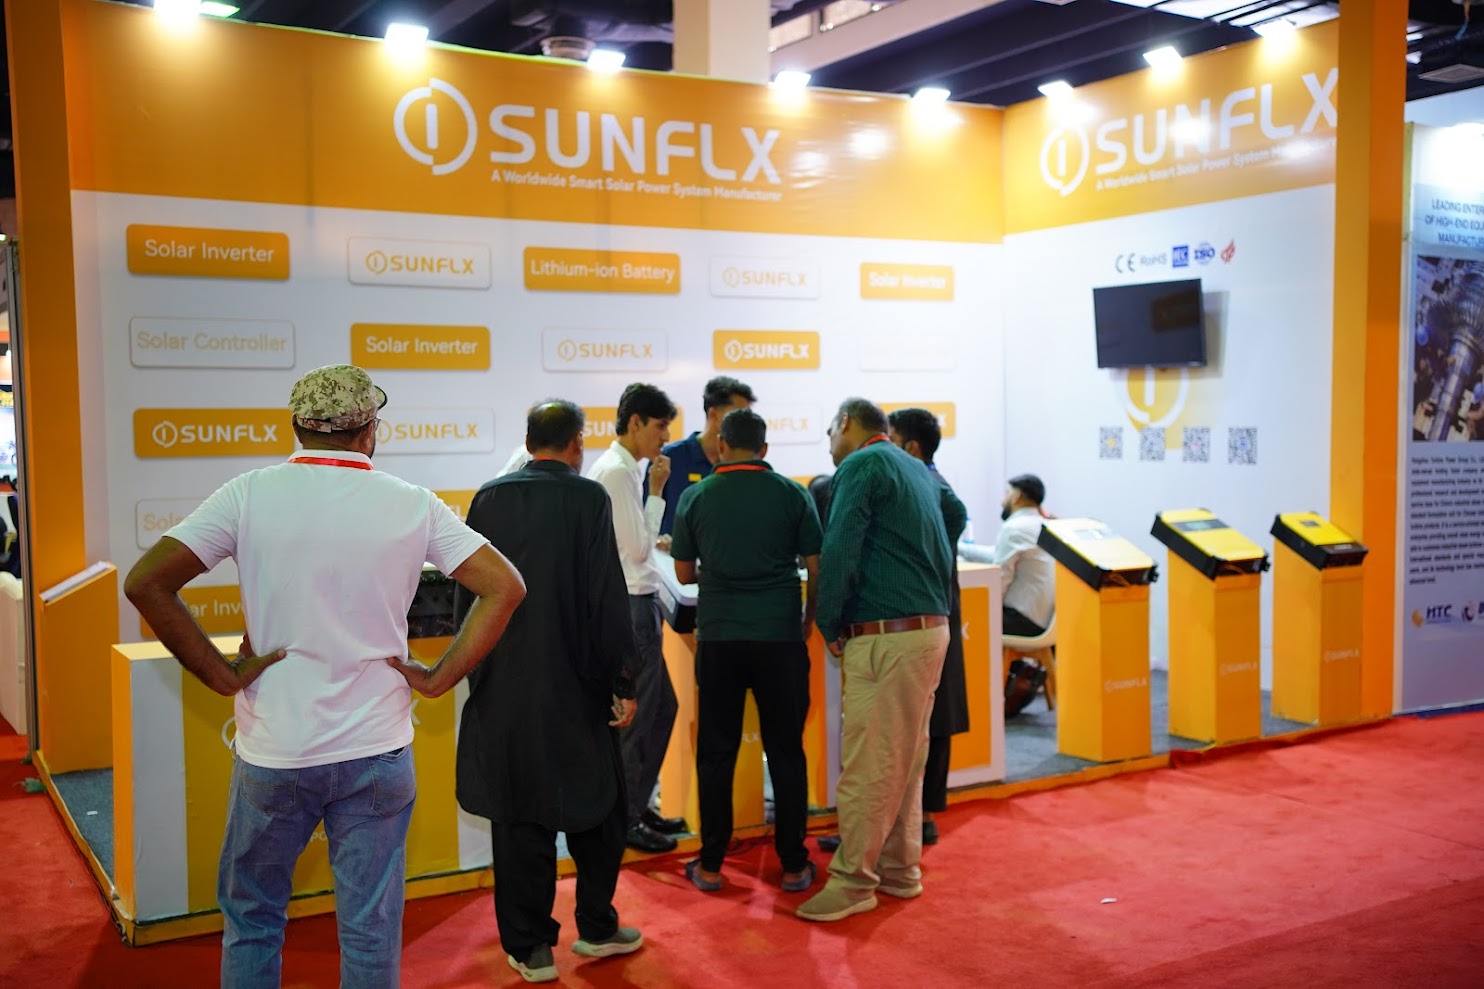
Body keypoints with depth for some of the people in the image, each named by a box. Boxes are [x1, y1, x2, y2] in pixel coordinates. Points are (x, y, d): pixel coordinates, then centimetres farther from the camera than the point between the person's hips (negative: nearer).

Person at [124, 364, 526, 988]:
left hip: (273, 754, 0)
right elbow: (504, 586, -6)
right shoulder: (412, 505, -4)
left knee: (251, 920, 20)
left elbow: (146, 582, -12)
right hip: (378, 751, 1)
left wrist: (222, 675, -6)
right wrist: (437, 678, -3)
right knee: (372, 927, 12)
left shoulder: (250, 494, -6)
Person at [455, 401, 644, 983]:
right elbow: (607, 600, -11)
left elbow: (465, 594, 5)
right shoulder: (588, 497, -8)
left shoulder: (488, 499, 1)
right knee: (595, 805, 16)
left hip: (503, 688, 3)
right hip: (574, 684, -2)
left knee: (518, 815, 9)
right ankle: (596, 928, 27)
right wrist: (621, 684, -4)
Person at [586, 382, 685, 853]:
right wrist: (657, 492, -10)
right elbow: (639, 549, -16)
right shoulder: (617, 471, -16)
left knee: (661, 706, 17)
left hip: (638, 601, 10)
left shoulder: (620, 468, 14)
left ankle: (638, 804, 28)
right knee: (637, 714, -1)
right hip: (631, 606, -10)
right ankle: (624, 819, 11)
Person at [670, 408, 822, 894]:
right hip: (781, 636, 0)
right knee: (786, 753, 8)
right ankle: (793, 865, 13)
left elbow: (684, 573, 9)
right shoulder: (792, 494, 0)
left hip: (718, 638, 1)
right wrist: (809, 621, 17)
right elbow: (817, 570, 1)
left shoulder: (696, 497, 2)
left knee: (716, 753, 9)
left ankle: (710, 865, 15)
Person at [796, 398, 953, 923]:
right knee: (906, 758, 16)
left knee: (866, 764, -4)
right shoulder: (918, 470, 20)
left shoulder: (861, 464, -7)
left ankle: (853, 881, 2)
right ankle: (899, 869, 25)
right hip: (931, 626, 9)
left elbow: (839, 551, -16)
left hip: (886, 635, -9)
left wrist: (830, 626, -5)